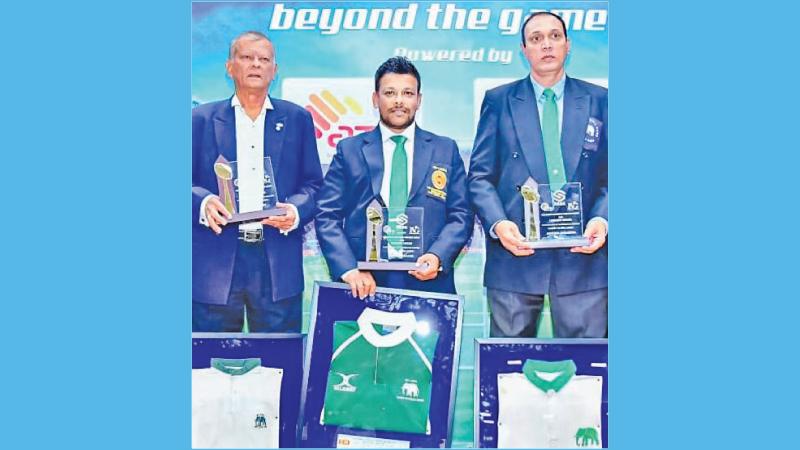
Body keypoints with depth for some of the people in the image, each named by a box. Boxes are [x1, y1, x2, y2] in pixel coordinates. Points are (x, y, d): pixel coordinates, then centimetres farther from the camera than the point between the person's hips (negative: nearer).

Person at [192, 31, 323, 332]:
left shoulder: (298, 119, 12)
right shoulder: (202, 119, 9)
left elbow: (313, 183, 8)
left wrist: (296, 210, -12)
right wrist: (203, 202, -16)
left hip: (279, 266, 1)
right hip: (215, 264, 0)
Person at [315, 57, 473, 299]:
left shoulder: (446, 150, 10)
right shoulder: (349, 150, 7)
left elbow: (461, 215, 6)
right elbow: (327, 216, 1)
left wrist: (438, 256, -12)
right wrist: (348, 269, -13)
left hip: (428, 285, 1)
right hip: (365, 286, 0)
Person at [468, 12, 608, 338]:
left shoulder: (599, 101, 10)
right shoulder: (498, 101, 8)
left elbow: (612, 175, 8)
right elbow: (480, 175, 4)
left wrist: (602, 219, -11)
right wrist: (497, 223, -13)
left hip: (583, 255, 1)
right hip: (515, 253, 0)